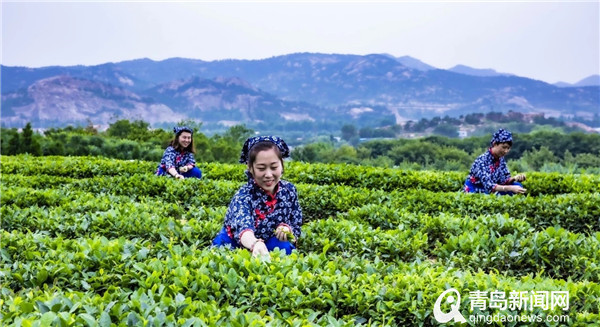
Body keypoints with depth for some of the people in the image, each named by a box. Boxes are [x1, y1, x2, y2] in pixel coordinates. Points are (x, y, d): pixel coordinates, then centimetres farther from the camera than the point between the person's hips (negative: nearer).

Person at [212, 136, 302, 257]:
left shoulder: (289, 190, -12)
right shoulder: (243, 195, -28)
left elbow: (296, 225, 1)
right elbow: (243, 226, -50)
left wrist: (287, 229, -26)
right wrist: (255, 243, -75)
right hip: (234, 244, -2)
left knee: (286, 247, -29)